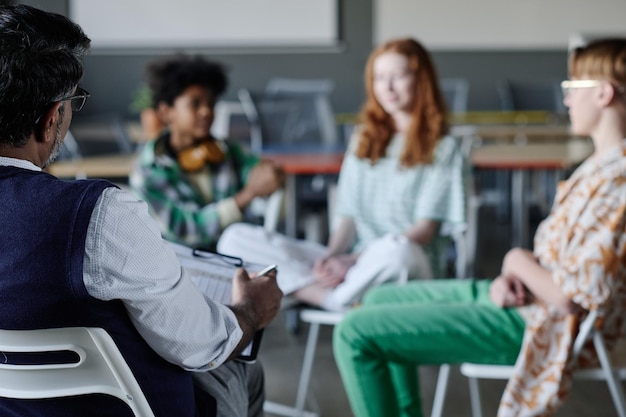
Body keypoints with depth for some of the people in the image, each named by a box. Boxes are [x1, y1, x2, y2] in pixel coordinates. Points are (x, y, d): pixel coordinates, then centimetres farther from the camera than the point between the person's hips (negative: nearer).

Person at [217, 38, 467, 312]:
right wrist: (332, 256, -9)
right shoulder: (364, 140, 21)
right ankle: (342, 303, -28)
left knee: (396, 249, -44)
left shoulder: (443, 148, 5)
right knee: (235, 238, -14)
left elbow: (424, 229, -5)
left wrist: (353, 260, -16)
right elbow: (349, 216, 14)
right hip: (351, 261, 5)